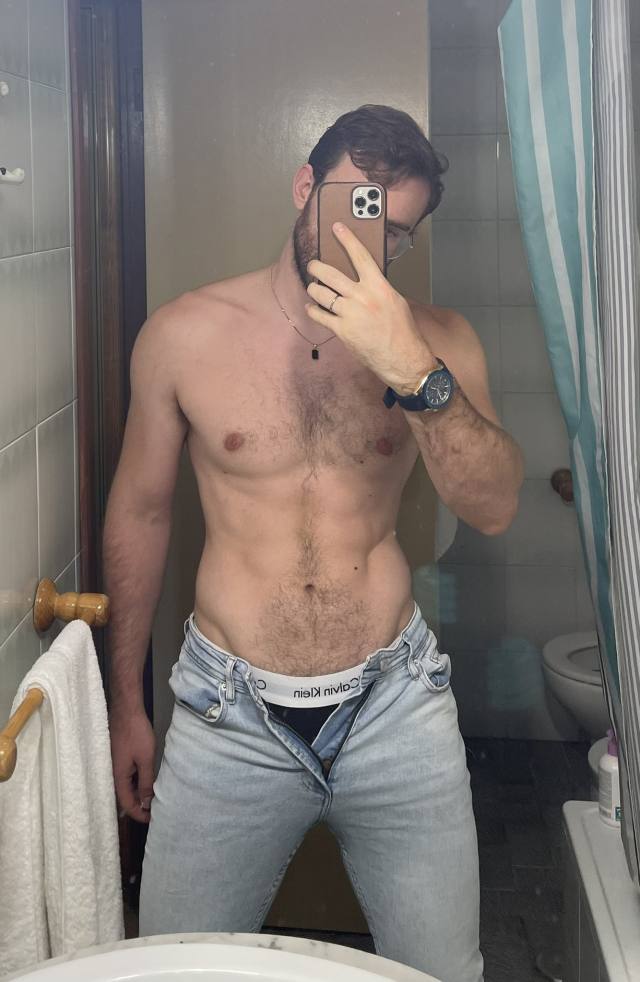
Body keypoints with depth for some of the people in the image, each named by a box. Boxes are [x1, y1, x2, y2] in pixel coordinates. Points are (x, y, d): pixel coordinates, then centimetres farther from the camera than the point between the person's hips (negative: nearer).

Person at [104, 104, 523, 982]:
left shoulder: (437, 342, -1)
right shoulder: (185, 335, -3)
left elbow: (494, 508, -13)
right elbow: (140, 511, 6)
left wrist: (414, 370, -28)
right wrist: (126, 704, 11)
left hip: (397, 708, 1)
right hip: (230, 714, 0)